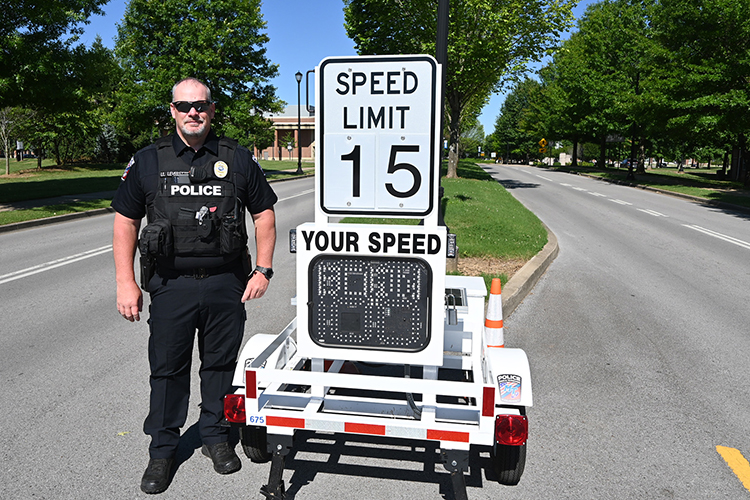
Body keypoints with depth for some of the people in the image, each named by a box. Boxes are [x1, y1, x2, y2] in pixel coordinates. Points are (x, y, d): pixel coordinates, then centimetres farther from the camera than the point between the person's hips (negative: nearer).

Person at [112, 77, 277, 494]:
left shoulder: (237, 159, 4)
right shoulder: (148, 161, 4)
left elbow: (264, 213, 8)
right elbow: (126, 221, 6)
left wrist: (263, 270, -1)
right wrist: (126, 282, -1)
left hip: (227, 284, 1)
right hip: (171, 284, 0)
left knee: (221, 362, 12)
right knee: (168, 368, 7)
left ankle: (216, 435, 32)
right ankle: (163, 450, 25)